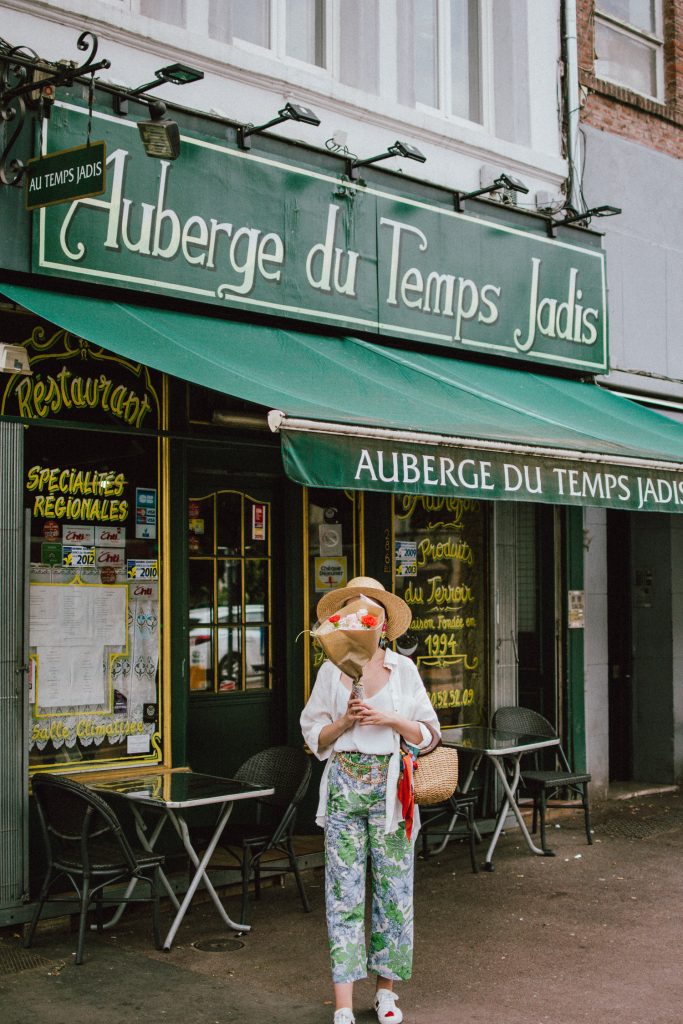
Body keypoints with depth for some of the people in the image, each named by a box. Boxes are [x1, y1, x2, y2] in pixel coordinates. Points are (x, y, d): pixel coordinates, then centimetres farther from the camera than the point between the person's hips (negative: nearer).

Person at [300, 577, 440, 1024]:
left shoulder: (403, 669, 5)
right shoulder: (331, 671, 6)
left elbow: (428, 734, 3)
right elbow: (314, 736, 6)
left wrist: (389, 719, -12)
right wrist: (345, 722, -12)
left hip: (390, 783, 0)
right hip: (344, 784, 0)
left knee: (393, 887, 3)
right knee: (344, 893, -1)